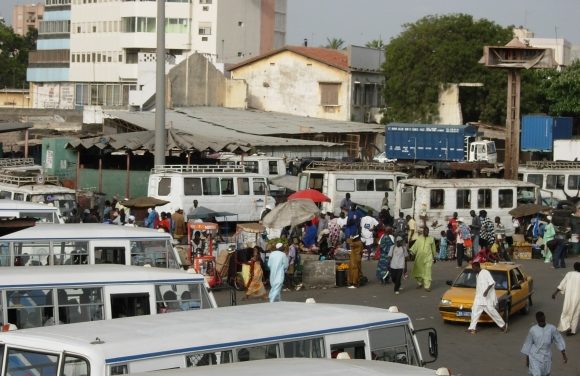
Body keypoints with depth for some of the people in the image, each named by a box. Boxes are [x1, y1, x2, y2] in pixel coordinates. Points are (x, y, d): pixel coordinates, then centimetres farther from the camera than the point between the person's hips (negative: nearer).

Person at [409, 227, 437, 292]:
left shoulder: (431, 239, 5)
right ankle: (419, 283, 34)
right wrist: (412, 252, -16)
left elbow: (433, 248, 14)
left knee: (427, 272, -9)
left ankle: (427, 286, -9)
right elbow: (415, 246, -2)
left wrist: (434, 256, 20)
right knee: (419, 271, 12)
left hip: (428, 258, -1)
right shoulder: (419, 238, 4)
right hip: (419, 258, 1)